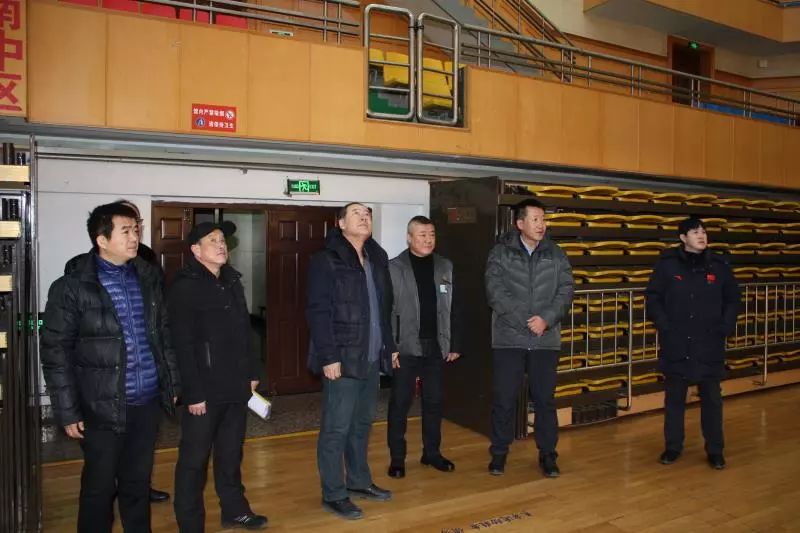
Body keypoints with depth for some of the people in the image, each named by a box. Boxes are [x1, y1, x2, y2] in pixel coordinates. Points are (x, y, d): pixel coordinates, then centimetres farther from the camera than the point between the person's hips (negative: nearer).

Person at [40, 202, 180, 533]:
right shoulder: (71, 287, -9)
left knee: (138, 481, 17)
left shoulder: (148, 277, 5)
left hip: (147, 401, 4)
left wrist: (173, 382, 11)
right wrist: (68, 412, -10)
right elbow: (56, 353, -9)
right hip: (102, 406, -4)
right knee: (100, 486, 11)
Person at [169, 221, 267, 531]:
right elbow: (182, 345, -16)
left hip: (236, 387, 7)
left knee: (231, 453, 18)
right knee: (194, 459, 5)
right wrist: (194, 393, -19)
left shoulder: (232, 281, 12)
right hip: (205, 390, -7)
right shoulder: (184, 287, -11)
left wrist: (252, 373, 14)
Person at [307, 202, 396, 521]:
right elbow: (318, 312, -14)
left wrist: (389, 346, 13)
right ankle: (333, 495, 14)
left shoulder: (377, 259, 12)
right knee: (337, 428, 2)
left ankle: (359, 482, 31)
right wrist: (328, 357, -19)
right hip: (343, 358, -7)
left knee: (363, 423, 16)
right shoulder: (326, 260, -9)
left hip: (371, 357, 7)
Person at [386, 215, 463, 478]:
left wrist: (454, 344, 6)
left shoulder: (445, 266, 7)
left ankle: (432, 452, 27)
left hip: (435, 346, 4)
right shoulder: (395, 268, -5)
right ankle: (397, 458, 15)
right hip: (406, 347, -4)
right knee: (400, 403, 4)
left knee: (434, 401, 13)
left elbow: (452, 308, 9)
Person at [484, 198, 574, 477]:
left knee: (545, 398, 9)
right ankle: (499, 453, 20)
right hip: (509, 338, -2)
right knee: (504, 398, 5)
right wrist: (527, 321, -15)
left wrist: (546, 318, -16)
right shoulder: (500, 253, -2)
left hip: (546, 340, 2)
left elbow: (565, 291, 0)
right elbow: (496, 293, -10)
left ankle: (547, 454, 23)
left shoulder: (556, 254, 6)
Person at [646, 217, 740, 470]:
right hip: (675, 345, -1)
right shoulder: (667, 264, -3)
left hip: (709, 346, 1)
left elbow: (732, 300, 11)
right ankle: (673, 446, 22)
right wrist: (664, 325, -6)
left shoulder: (718, 265, 3)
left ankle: (715, 449, 22)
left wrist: (725, 328, 2)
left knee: (712, 398, 9)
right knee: (674, 397, 9)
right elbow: (653, 298, 2)